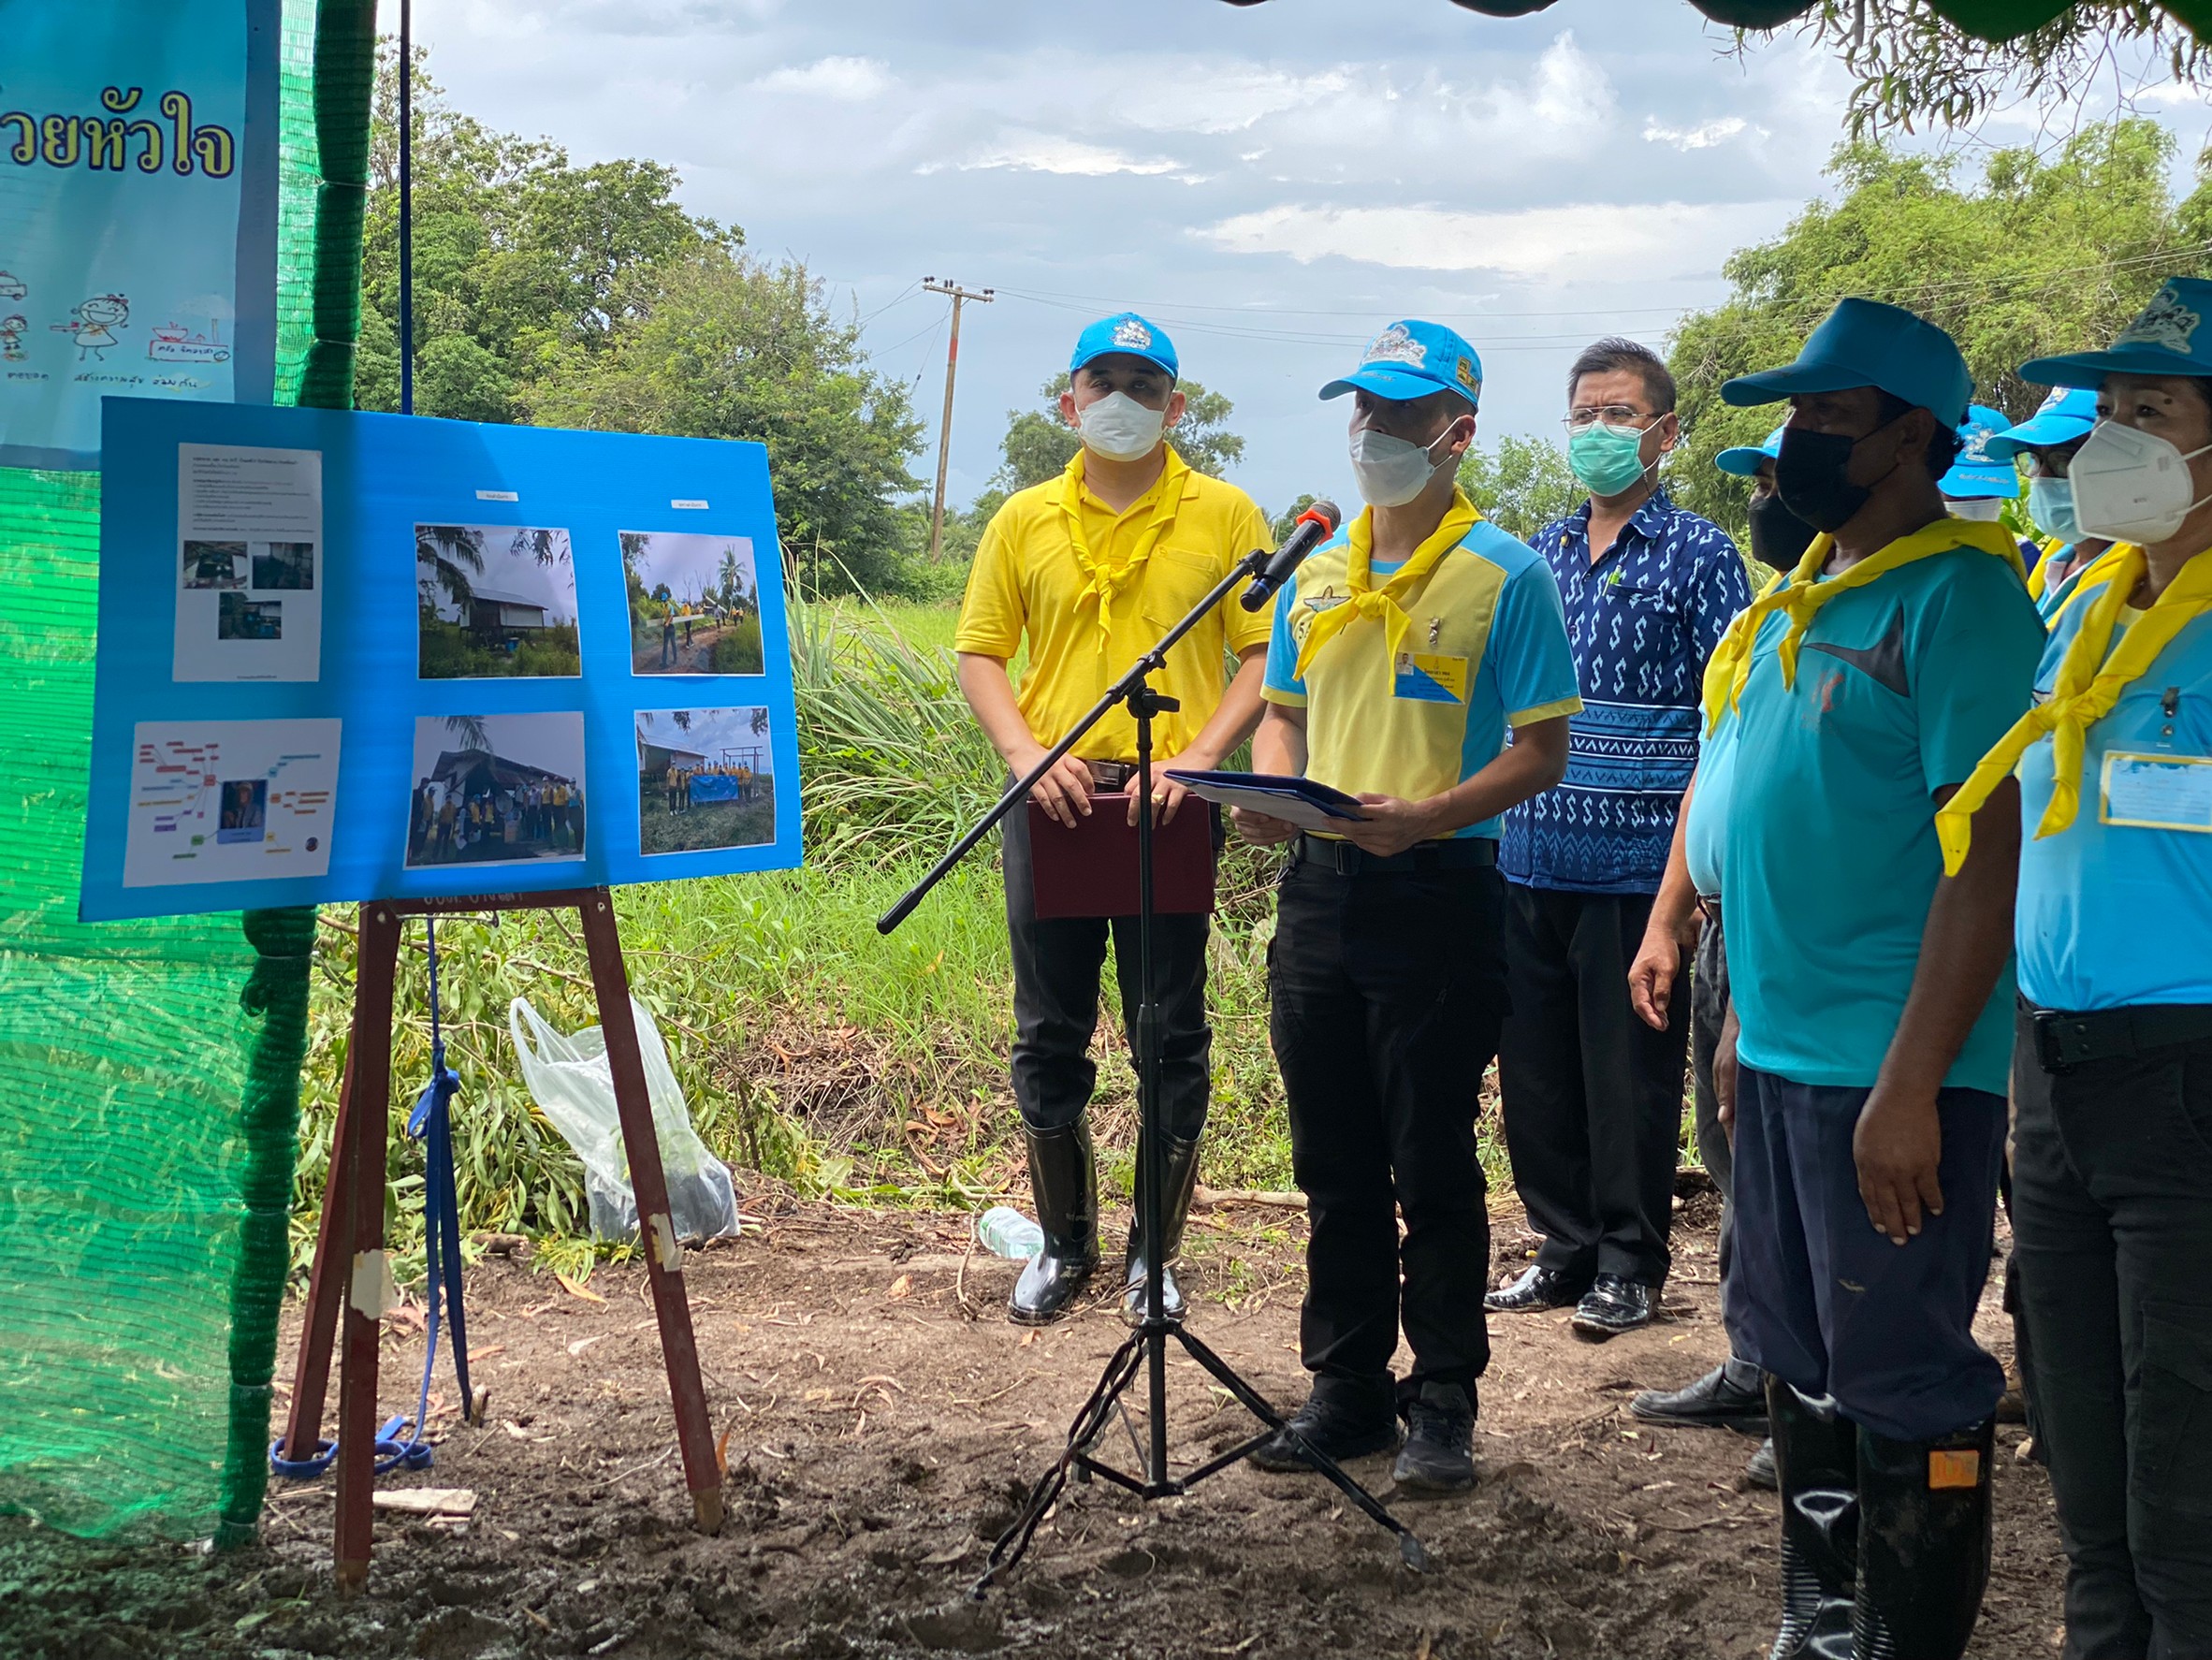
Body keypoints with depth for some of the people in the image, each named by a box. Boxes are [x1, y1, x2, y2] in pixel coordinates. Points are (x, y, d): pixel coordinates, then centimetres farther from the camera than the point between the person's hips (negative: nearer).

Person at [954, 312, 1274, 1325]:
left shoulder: (1223, 514, 2)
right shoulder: (1025, 520, 9)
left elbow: (1267, 654, -1)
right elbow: (979, 653, 9)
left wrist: (1199, 756, -14)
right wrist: (1027, 754, -7)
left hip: (1170, 803, -2)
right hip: (1053, 797, 2)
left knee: (1171, 1034, 3)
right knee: (1049, 1033, 8)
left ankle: (1155, 1254, 16)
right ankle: (1065, 1244, 23)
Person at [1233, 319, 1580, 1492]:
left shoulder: (1503, 575, -6)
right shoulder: (1316, 571, 12)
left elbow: (1541, 750, -9)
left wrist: (1424, 814, -23)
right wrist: (1267, 793, -2)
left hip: (1438, 894, -6)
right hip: (1318, 886, 6)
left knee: (1433, 1168, 1)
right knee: (1335, 1165, 12)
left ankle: (1442, 1404, 12)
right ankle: (1347, 1388, 22)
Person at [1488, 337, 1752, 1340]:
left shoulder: (1699, 555, -3)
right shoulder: (1542, 554, 12)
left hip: (1638, 861, -5)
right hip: (1533, 855, 5)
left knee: (1629, 1070, 2)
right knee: (1535, 1065, 10)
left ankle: (1628, 1264, 14)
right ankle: (1565, 1247, 23)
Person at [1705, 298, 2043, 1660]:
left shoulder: (1958, 595, -13)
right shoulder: (1805, 596, 14)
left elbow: (1991, 850, -19)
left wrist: (1912, 1083, -23)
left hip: (1889, 1070, -9)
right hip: (1782, 1051, 9)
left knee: (1900, 1388, -1)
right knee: (1798, 1359, 18)